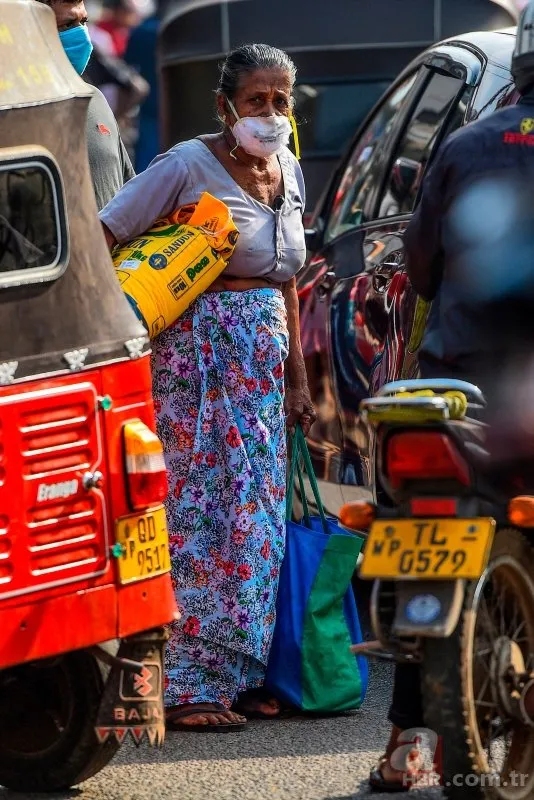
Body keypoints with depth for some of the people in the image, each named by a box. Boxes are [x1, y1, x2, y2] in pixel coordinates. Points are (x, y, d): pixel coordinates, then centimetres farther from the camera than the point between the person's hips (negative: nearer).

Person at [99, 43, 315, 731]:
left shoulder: (288, 172, 12)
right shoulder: (189, 167, -11)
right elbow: (100, 242, -12)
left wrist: (297, 379, 18)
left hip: (264, 365, 7)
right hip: (200, 356, -7)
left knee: (257, 520, 7)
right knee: (199, 516, -7)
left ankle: (240, 677, 14)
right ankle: (186, 689, -4)